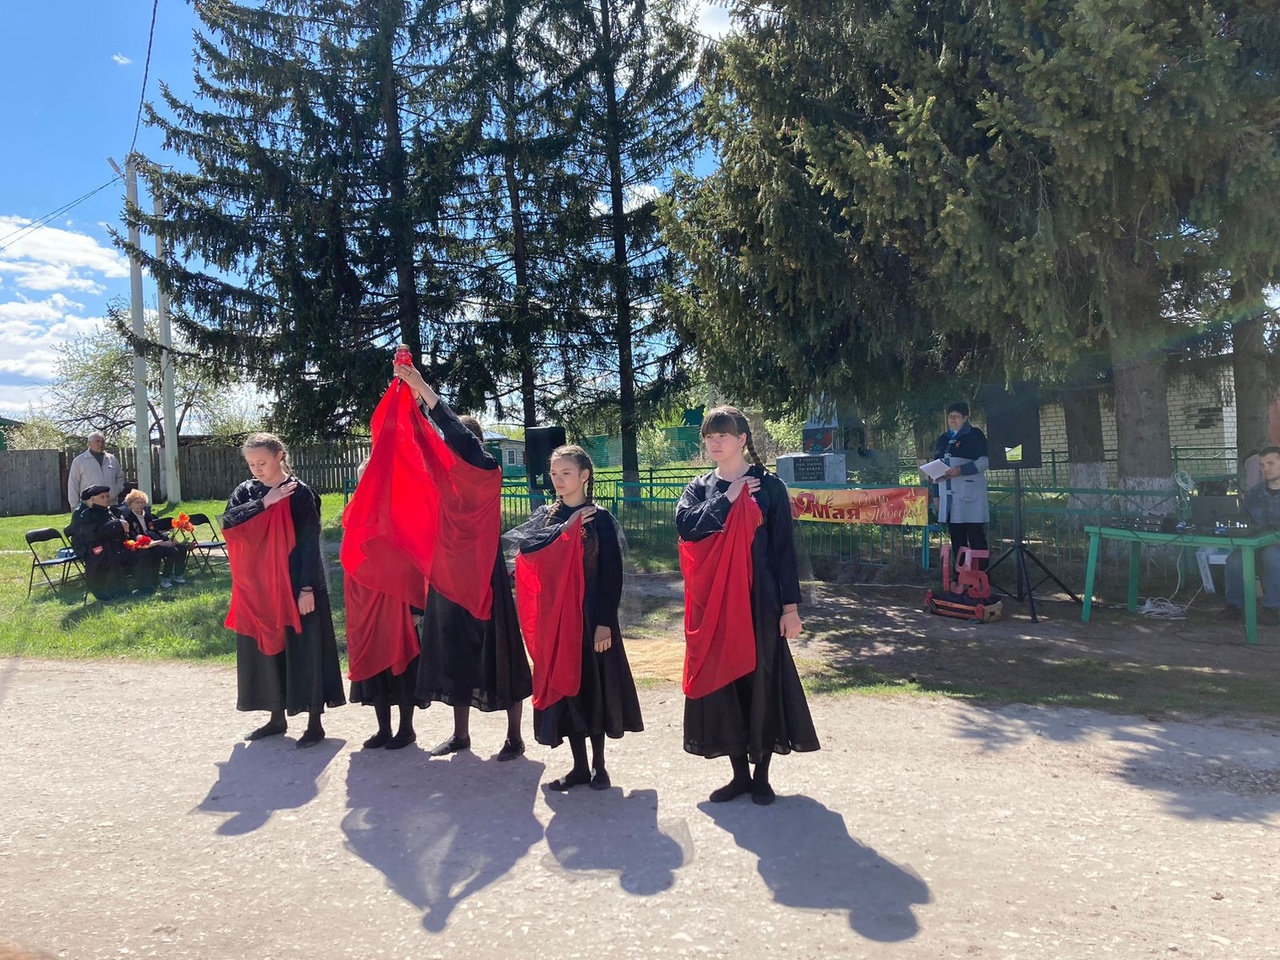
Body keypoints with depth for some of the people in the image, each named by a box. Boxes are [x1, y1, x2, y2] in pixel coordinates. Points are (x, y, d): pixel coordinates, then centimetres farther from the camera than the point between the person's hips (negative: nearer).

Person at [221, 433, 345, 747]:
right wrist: (264, 502, -17)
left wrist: (308, 588, -15)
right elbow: (227, 522, -9)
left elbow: (310, 544, -11)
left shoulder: (300, 493, -8)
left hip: (295, 586, -5)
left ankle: (314, 723, 7)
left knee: (302, 651, -2)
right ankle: (277, 717, 25)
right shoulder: (246, 492, 8)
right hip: (257, 586, 6)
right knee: (266, 649, 11)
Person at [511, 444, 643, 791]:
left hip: (590, 616, -4)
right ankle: (579, 766, 20)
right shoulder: (545, 515, 8)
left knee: (594, 686, 3)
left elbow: (612, 574, -8)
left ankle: (598, 765, 19)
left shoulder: (601, 518, -4)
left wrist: (605, 622, -14)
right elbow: (526, 543, -12)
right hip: (555, 617, 4)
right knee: (564, 685, 7)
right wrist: (566, 527, -16)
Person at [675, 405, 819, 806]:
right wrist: (727, 499, -13)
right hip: (713, 602, 3)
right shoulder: (700, 487, 9)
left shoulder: (769, 486, -1)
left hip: (757, 599, -3)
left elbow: (784, 548, -3)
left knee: (760, 678, 2)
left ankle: (761, 775, 18)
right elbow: (685, 525, -10)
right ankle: (740, 773, 21)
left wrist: (790, 605, -7)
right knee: (722, 680, 6)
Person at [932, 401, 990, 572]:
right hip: (949, 495, 6)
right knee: (956, 538, 8)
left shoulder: (975, 435, 0)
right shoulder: (943, 439, 18)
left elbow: (985, 461, -10)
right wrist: (936, 493, 16)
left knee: (976, 537, -6)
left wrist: (960, 470, -20)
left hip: (969, 494, -6)